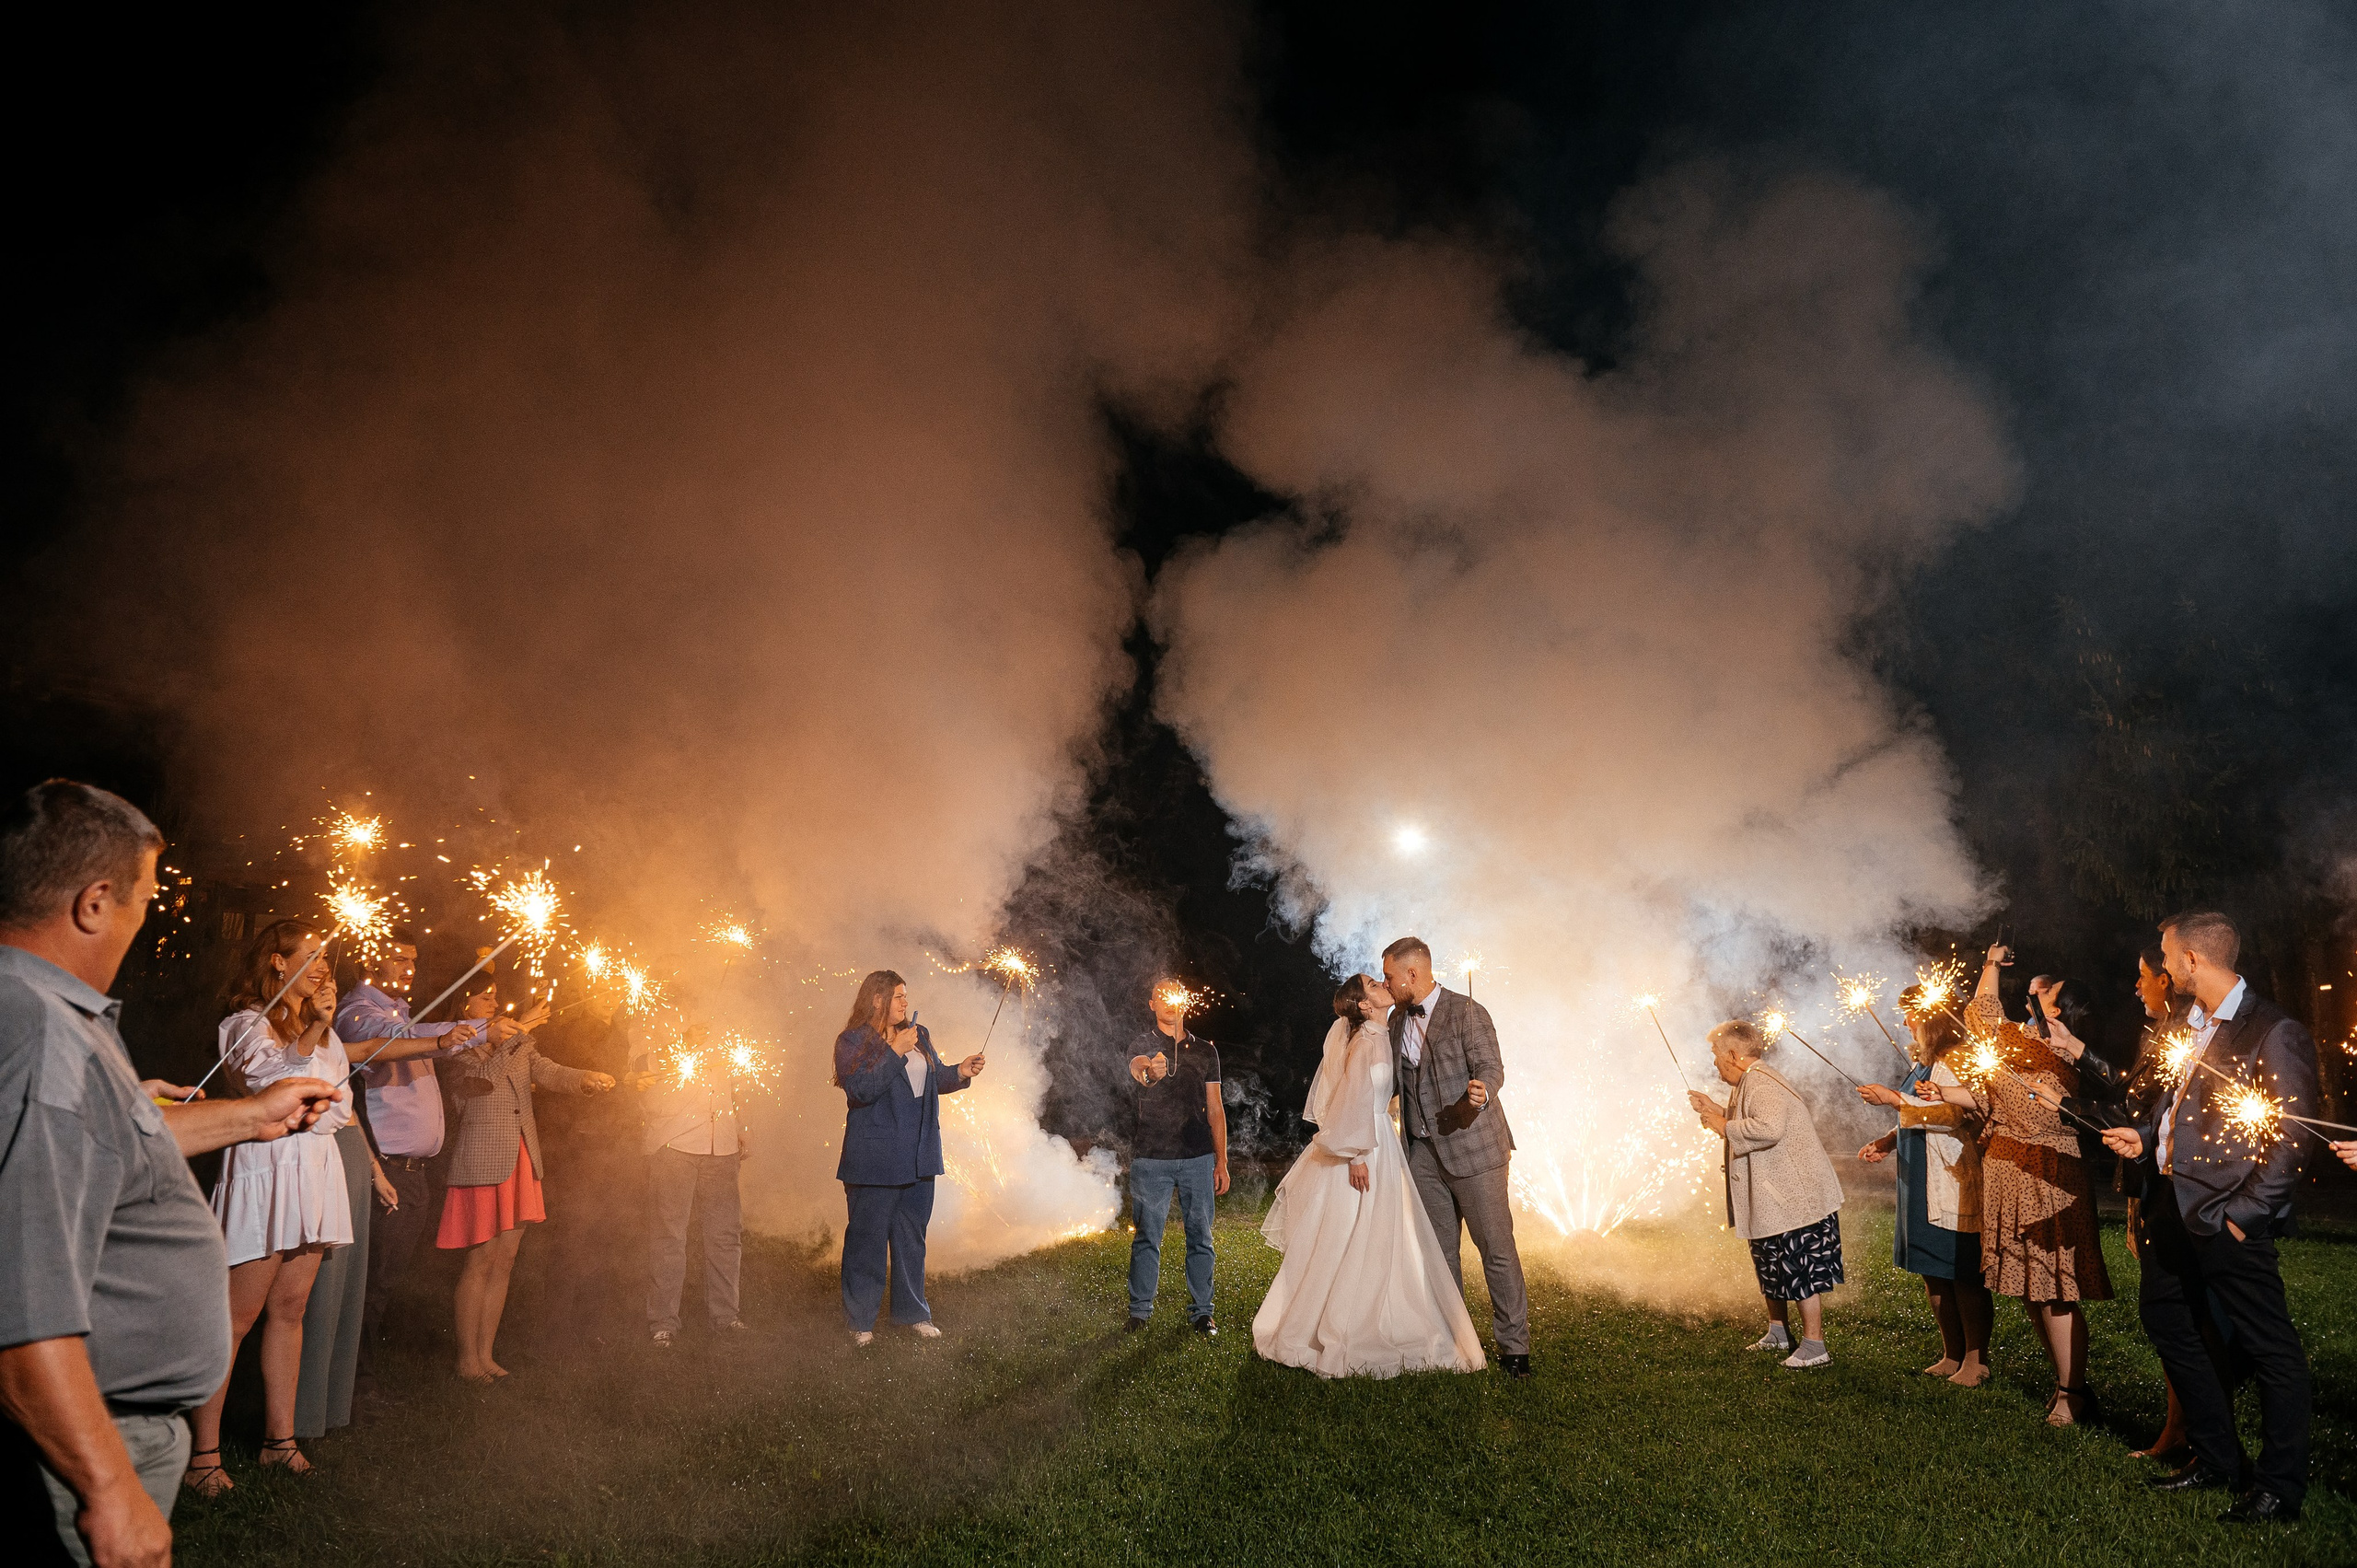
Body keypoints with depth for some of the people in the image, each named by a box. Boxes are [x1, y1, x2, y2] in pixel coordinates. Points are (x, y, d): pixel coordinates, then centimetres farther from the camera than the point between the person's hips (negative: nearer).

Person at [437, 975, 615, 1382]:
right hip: (481, 1162, -6)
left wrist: (586, 1079, -19)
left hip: (520, 1162, 6)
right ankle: (467, 1359, 8)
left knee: (502, 1262, 10)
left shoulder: (518, 1044, 15)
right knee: (479, 1262, -3)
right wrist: (520, 1027, -24)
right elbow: (487, 1072, -22)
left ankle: (486, 1353, 19)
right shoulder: (458, 1048, -4)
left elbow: (550, 1073, 1)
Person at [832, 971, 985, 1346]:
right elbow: (860, 1090, -20)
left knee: (912, 1235, 14)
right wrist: (896, 1052, -22)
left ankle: (913, 1312, 25)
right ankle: (860, 1321, 13)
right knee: (868, 1238, 2)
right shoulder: (852, 1041, -7)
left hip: (917, 1156, 6)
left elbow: (935, 1078, 21)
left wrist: (960, 1072, 1)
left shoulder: (919, 1036, 11)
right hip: (875, 1157, -6)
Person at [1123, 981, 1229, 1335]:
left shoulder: (1205, 1050, 12)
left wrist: (1222, 1162, 8)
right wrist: (1149, 1071, -49)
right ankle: (1140, 1312, 13)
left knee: (1200, 1237, 4)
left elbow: (1215, 1109, 13)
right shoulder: (1142, 1045, 2)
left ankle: (1201, 1311, 14)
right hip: (1151, 1159, -2)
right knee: (1147, 1237, 2)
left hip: (1198, 1158, 2)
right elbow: (1138, 1068, -24)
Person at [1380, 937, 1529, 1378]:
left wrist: (1481, 1090, -39)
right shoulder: (1398, 1019, 11)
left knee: (1497, 1249, -1)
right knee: (1437, 1252, 12)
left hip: (1472, 1147, -6)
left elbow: (1491, 1066, -18)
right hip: (1424, 1152, 7)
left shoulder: (1466, 1012, -10)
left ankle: (1513, 1347, 8)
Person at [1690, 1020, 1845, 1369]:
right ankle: (1778, 1333, 35)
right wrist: (1716, 1111, 19)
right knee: (1770, 1266, 21)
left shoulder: (1761, 1084, -22)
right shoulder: (1750, 1082, 13)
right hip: (1771, 1197, 12)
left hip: (1796, 1197, -12)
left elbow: (1768, 1128, -39)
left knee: (1801, 1272, -4)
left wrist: (1725, 1127, -26)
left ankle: (1814, 1346, 3)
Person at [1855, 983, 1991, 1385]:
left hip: (1954, 1184, -10)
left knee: (1963, 1275, -2)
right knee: (1933, 1272, 13)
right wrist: (1887, 1142, 14)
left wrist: (1896, 1100, -23)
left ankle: (1976, 1360, 8)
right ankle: (1952, 1355, 23)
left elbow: (1955, 1114, -25)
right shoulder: (1923, 1062, 17)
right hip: (1921, 1184, 10)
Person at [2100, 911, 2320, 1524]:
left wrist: (2245, 1212, -18)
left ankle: (2280, 1486, 12)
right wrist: (2146, 1135, 7)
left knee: (2269, 1346, 1)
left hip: (2224, 1213, -10)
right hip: (2172, 1198, 10)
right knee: (2163, 1315, 18)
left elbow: (2292, 1139, -16)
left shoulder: (2273, 1032, -14)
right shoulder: (2191, 1026, 12)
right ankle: (2217, 1457, 31)